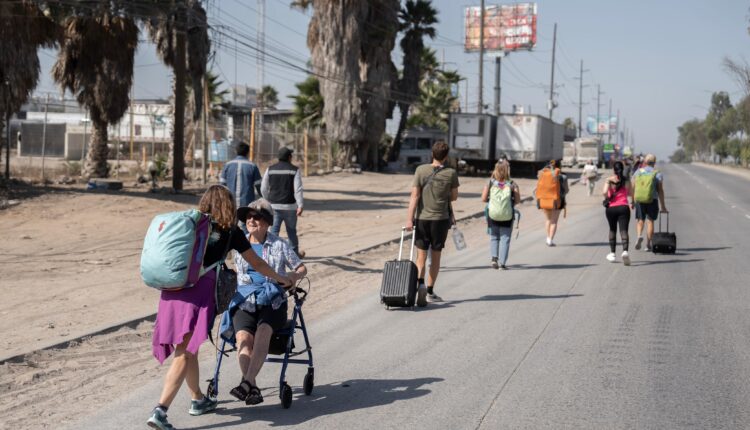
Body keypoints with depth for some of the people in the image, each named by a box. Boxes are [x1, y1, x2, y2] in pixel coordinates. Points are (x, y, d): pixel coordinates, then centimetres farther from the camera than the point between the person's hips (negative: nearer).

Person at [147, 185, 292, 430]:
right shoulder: (230, 231, 14)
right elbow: (257, 264, 24)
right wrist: (280, 279, 39)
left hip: (173, 288, 5)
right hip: (200, 292, -5)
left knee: (187, 348, 19)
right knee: (184, 353, -7)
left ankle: (198, 400, 35)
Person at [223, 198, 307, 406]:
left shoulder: (279, 245, 9)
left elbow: (302, 268, 13)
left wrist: (295, 275, -10)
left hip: (272, 301, -2)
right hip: (244, 302, 2)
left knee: (262, 332, -34)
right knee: (243, 337, -29)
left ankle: (247, 382, -44)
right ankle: (253, 389, -34)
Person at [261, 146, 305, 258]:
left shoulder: (270, 169, 5)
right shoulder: (294, 170, -4)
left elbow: (263, 188, 8)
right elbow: (298, 189, -11)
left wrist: (268, 201, 23)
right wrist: (300, 205, -13)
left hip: (273, 206, 2)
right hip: (289, 206, -2)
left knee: (274, 229, 3)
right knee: (291, 230, 11)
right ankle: (295, 253, 24)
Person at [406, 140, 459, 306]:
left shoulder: (421, 170, -5)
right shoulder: (451, 173, -5)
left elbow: (414, 196, -8)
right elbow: (454, 197, 6)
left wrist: (409, 219, -8)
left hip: (422, 218, 0)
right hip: (441, 219, 0)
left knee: (421, 256, 4)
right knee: (435, 256, 12)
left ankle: (420, 283, -19)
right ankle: (430, 291, 18)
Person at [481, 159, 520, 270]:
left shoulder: (490, 183, -3)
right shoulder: (512, 184, -5)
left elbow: (484, 199, -5)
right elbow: (517, 200, -7)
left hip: (492, 215, 1)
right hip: (507, 216, -1)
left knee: (494, 237, 16)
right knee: (505, 238, 6)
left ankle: (493, 257, -1)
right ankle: (502, 263, 2)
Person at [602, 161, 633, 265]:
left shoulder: (609, 180, -3)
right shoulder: (626, 180, 3)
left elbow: (604, 192, -15)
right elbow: (631, 194, 8)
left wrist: (607, 198, 5)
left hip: (611, 208, 0)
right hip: (623, 207, 0)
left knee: (612, 230, 18)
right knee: (624, 230, -7)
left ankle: (612, 253, 23)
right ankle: (625, 251, -31)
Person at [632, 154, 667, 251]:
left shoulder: (637, 172, 4)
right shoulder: (657, 174, -1)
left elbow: (632, 188, 3)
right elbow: (660, 191, -3)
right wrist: (663, 206, 1)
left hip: (639, 200, 2)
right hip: (652, 200, -1)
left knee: (640, 220, 13)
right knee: (650, 221, 6)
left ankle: (639, 235, -14)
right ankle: (648, 244, 4)